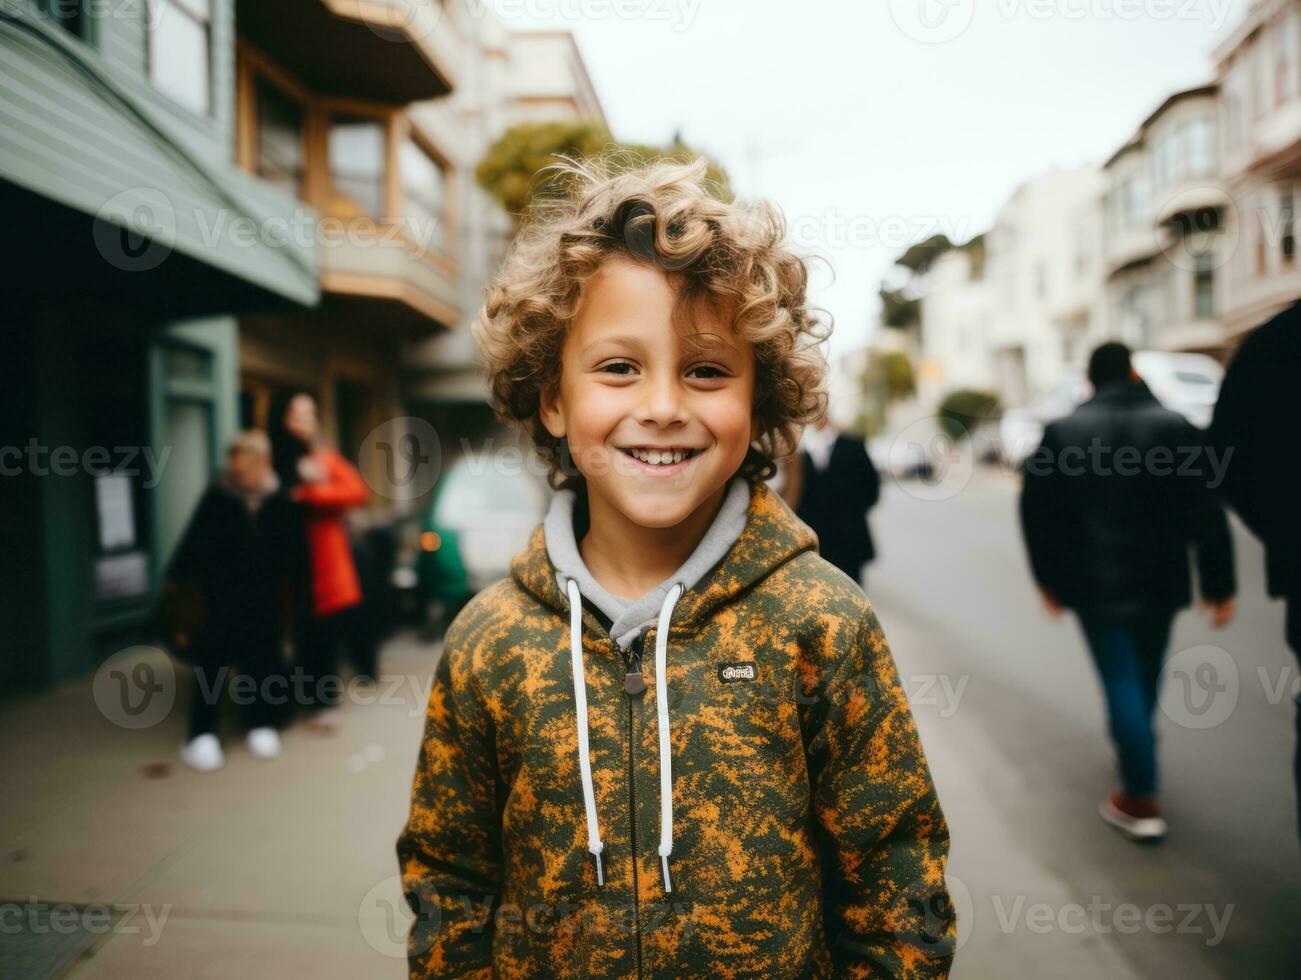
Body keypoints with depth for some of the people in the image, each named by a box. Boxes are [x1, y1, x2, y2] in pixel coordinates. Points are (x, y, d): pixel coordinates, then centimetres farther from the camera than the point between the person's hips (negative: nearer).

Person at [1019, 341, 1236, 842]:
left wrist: (1049, 579, 7)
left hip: (1095, 584, -2)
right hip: (1160, 580, 2)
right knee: (1145, 674, 21)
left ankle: (1141, 798, 0)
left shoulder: (1062, 433, -6)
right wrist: (1219, 584, -1)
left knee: (1121, 680, 1)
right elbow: (1206, 513, -6)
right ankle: (1131, 747, 42)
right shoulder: (1176, 427, -3)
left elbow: (1037, 513, -3)